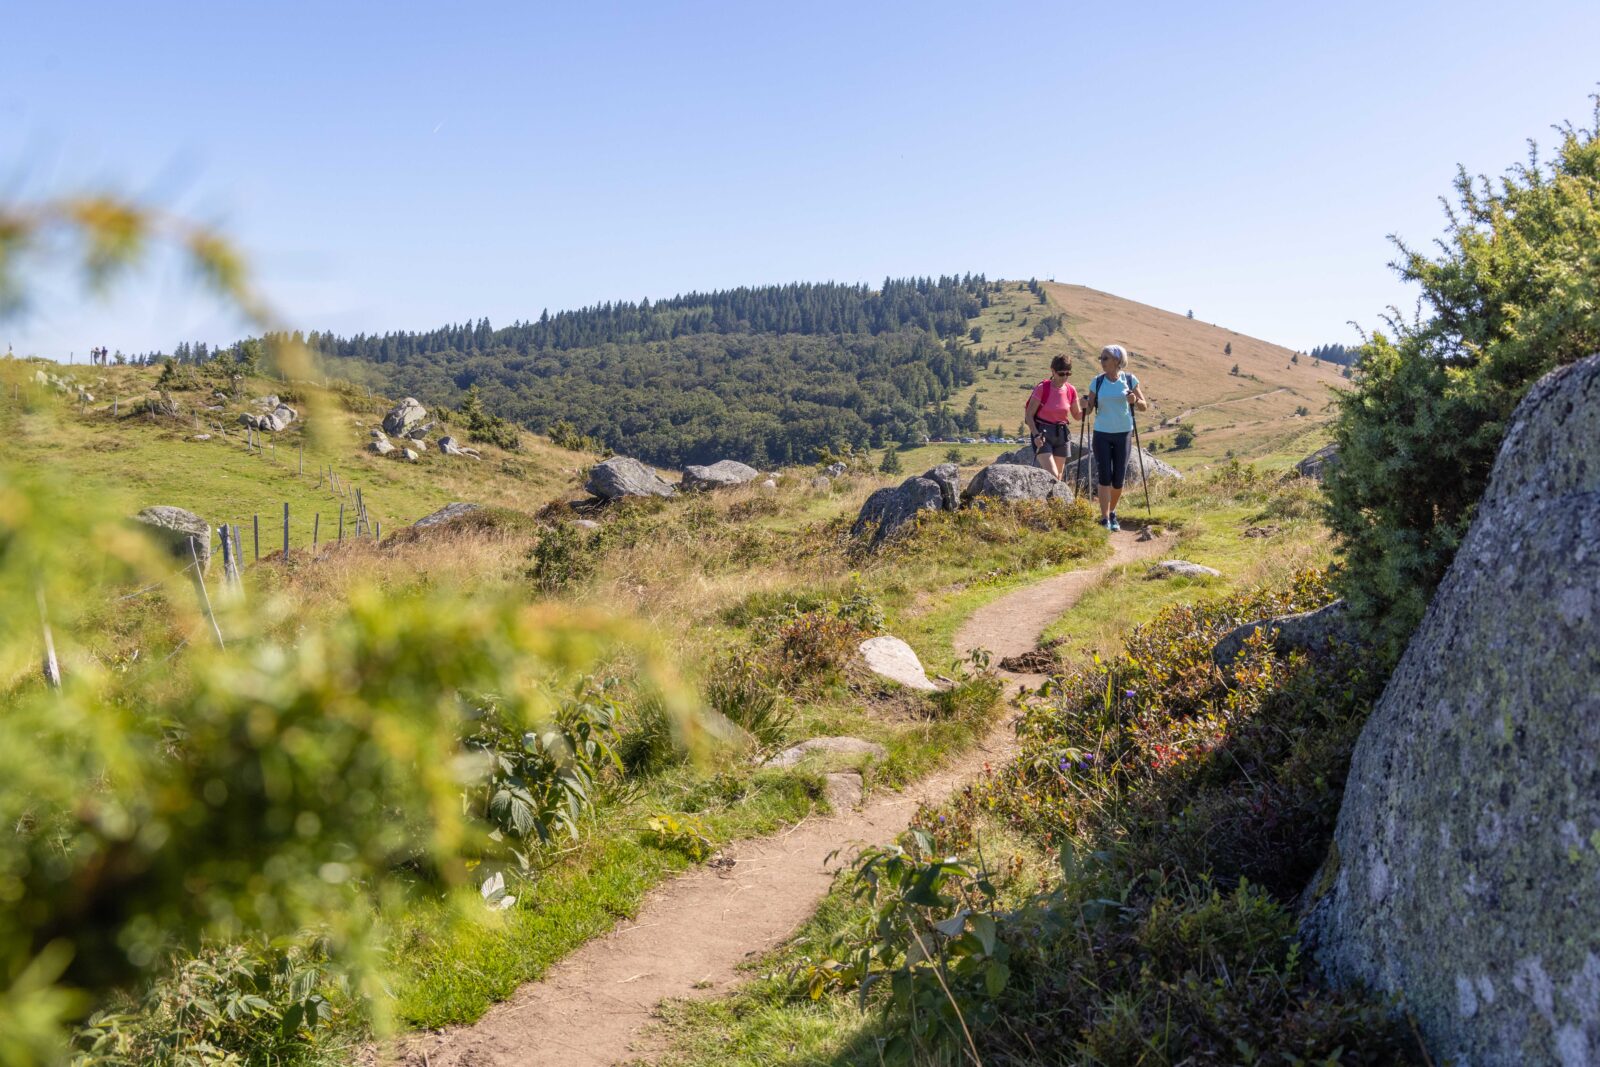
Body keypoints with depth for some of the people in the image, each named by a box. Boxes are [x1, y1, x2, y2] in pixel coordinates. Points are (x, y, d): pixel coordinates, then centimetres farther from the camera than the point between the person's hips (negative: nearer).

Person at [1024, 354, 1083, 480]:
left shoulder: (1071, 391, 1)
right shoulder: (1042, 388, -13)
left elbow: (1077, 416, 13)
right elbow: (1029, 415, -10)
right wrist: (1036, 434, -22)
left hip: (1061, 434, 5)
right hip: (1043, 433, -5)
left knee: (1058, 477, 8)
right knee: (1052, 475, -18)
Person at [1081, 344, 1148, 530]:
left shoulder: (1129, 380, -1)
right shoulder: (1097, 381, 1)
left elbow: (1143, 406, 4)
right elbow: (1089, 409, 4)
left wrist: (1135, 401, -18)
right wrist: (1085, 406, -18)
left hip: (1123, 433, 0)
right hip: (1102, 434, 0)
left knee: (1119, 480, 4)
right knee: (1104, 478, -7)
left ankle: (1112, 512, 27)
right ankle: (1105, 519, -4)